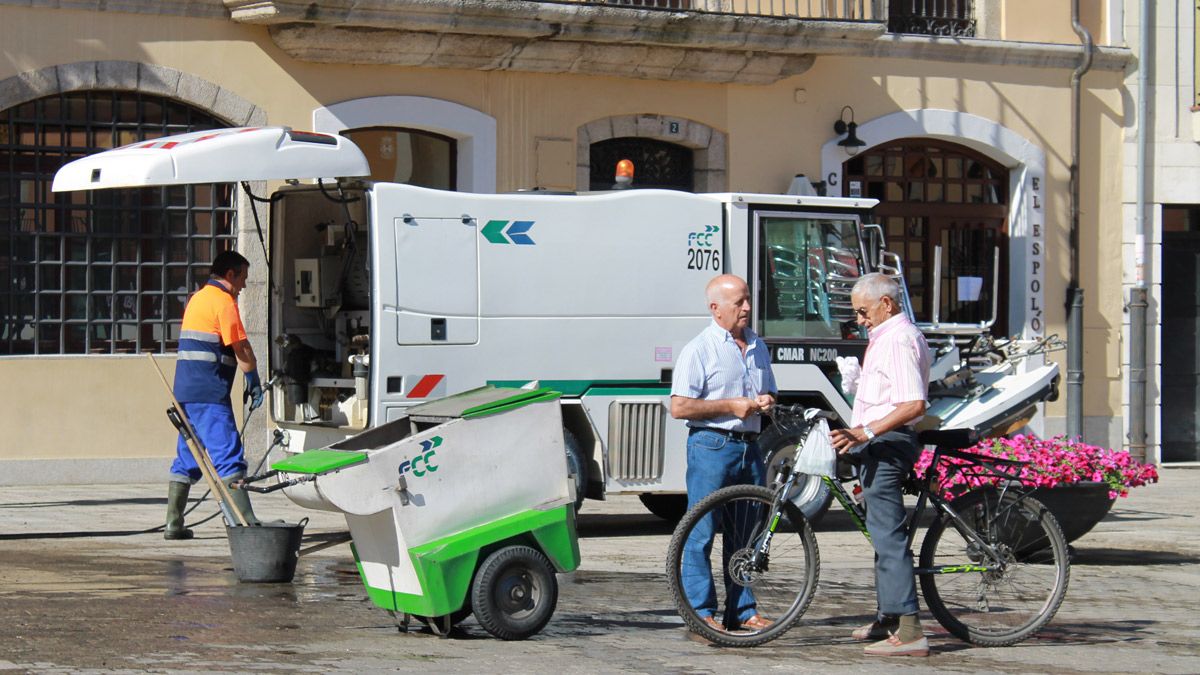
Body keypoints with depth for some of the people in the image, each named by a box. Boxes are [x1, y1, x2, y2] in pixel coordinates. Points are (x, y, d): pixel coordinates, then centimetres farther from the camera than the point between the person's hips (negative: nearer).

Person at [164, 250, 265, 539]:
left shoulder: (197, 298, 20)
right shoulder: (224, 301, -8)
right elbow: (241, 349, -10)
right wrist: (254, 383, 4)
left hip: (186, 391, 9)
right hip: (210, 394, -9)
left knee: (187, 458, 12)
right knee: (229, 457, -11)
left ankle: (173, 524, 12)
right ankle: (245, 522, -16)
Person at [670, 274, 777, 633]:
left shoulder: (757, 347, 16)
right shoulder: (699, 350, -5)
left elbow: (769, 393, 28)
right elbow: (679, 407, -11)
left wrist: (766, 402, 3)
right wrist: (731, 406, -14)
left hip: (749, 447, 7)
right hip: (712, 445, -7)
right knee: (702, 533, -5)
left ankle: (742, 610, 16)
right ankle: (701, 611, -2)